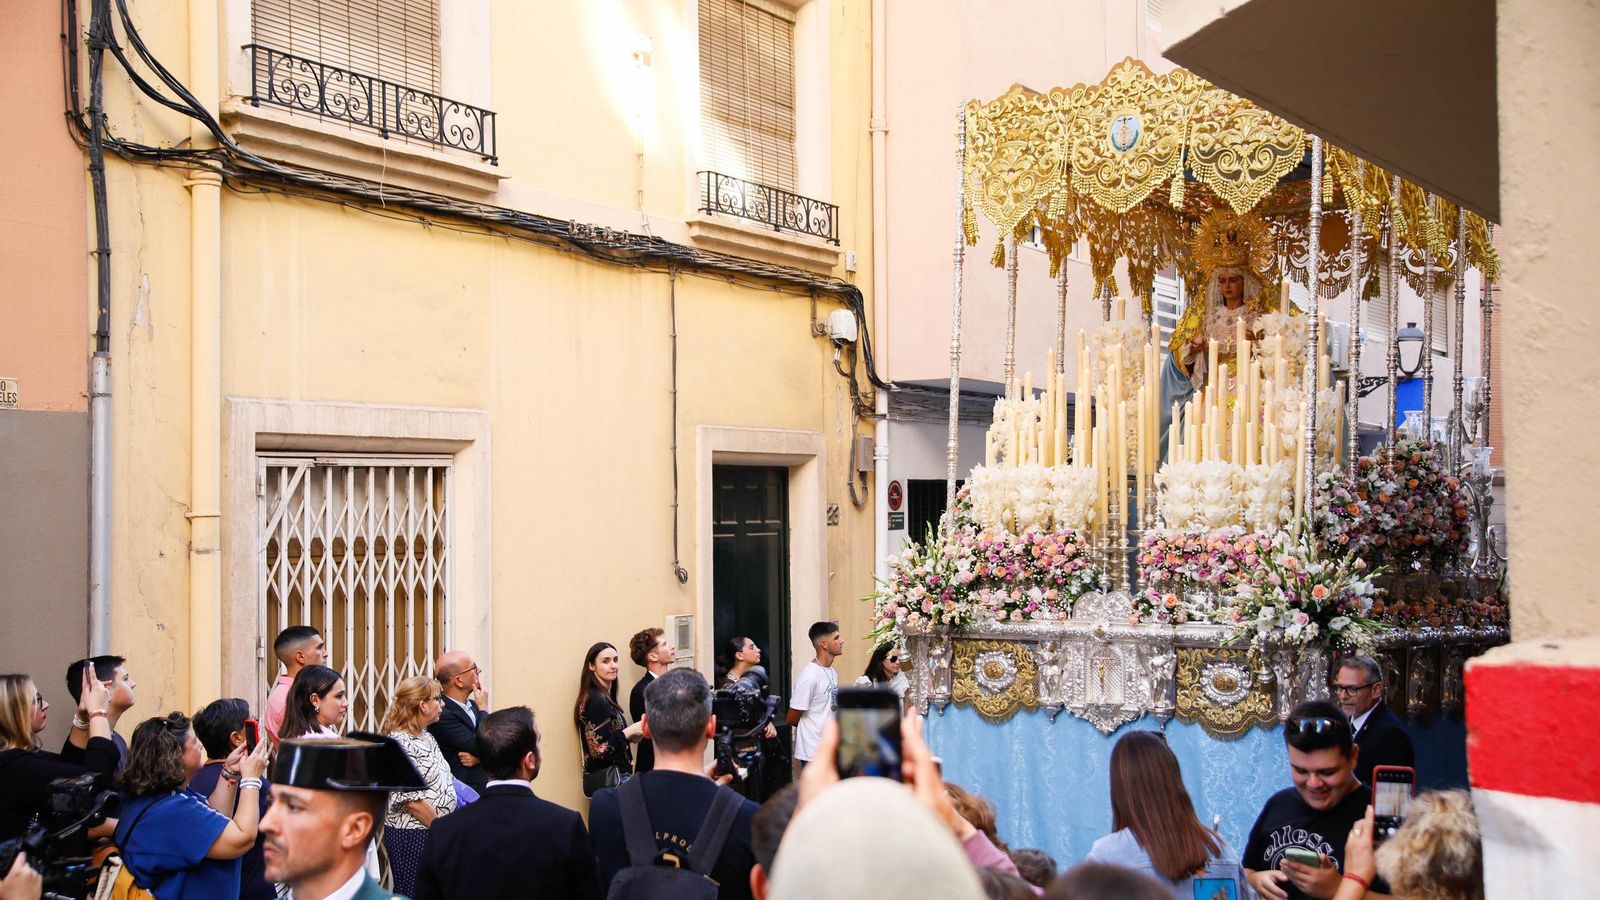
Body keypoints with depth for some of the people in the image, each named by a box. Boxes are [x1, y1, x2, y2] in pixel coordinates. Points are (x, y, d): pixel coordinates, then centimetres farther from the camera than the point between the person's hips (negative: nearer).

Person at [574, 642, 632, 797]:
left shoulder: (603, 698, 12)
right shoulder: (596, 700, -16)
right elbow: (602, 749, -21)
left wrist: (629, 735, 5)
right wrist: (631, 731, -12)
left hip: (614, 776, 9)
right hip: (610, 780, -9)